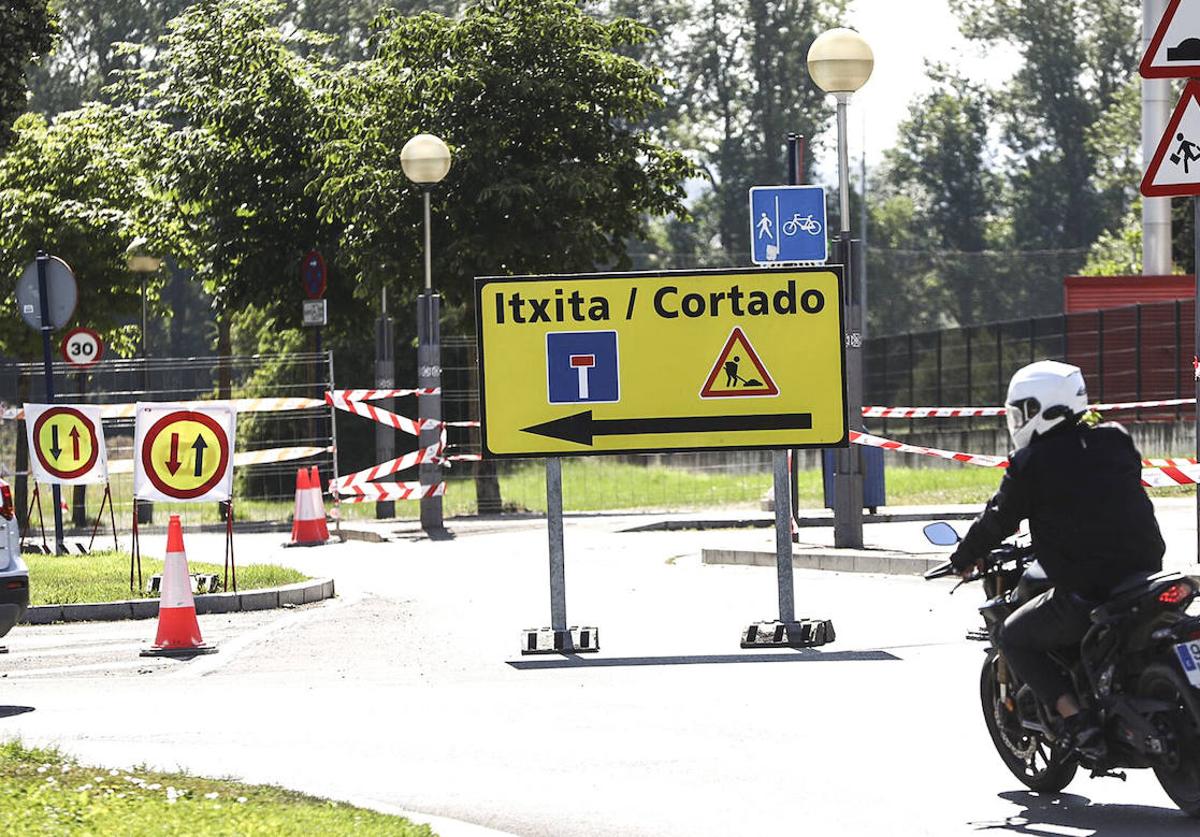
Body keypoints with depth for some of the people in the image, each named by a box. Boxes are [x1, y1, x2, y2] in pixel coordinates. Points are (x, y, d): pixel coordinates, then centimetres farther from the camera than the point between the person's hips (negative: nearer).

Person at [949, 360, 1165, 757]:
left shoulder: (1030, 463, -6)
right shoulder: (1116, 441, 9)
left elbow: (999, 518, 3)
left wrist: (964, 558, 22)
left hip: (1084, 595, -6)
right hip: (1145, 575, 6)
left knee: (1015, 638, 15)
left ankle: (1076, 719, -1)